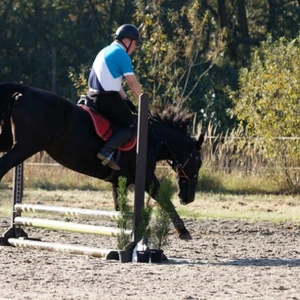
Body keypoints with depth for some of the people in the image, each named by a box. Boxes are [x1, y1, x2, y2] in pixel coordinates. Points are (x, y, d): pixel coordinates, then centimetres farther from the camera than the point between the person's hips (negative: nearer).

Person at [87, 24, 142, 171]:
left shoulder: (106, 51, 21)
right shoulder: (121, 54, -9)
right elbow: (133, 83, -11)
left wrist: (126, 100, 19)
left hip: (94, 96, 9)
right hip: (107, 97, -9)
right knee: (131, 126, -5)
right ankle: (107, 151, -24)